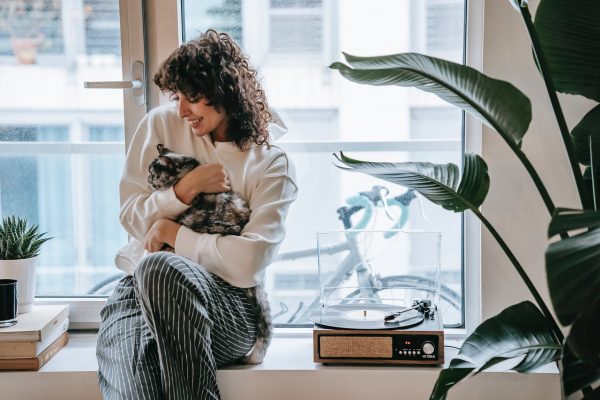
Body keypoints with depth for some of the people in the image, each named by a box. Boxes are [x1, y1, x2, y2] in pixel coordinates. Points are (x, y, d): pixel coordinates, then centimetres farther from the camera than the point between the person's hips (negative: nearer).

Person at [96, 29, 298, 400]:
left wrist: (171, 233, -4)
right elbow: (131, 217, 10)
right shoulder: (161, 125, 11)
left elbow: (249, 262, -9)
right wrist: (185, 189, -5)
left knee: (160, 269, -38)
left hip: (227, 302, -1)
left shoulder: (272, 164, 2)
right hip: (140, 289, 1)